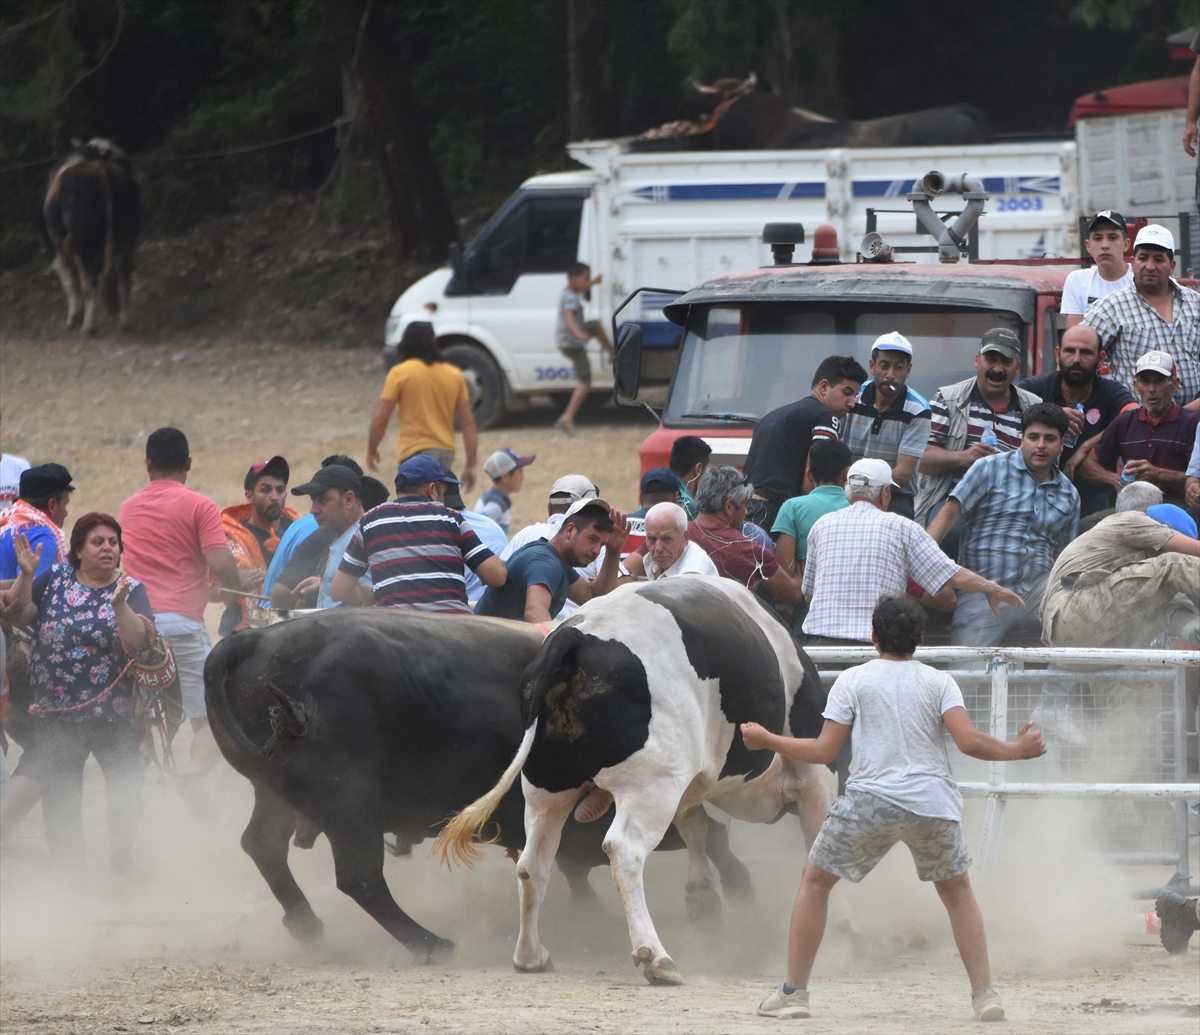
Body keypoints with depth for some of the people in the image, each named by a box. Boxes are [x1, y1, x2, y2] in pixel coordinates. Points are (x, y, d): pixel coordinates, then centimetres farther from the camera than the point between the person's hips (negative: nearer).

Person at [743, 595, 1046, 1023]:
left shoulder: (853, 680, 4)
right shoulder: (938, 683, 7)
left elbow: (823, 751, 1)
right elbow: (969, 741, -6)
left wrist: (767, 741, 15)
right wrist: (1017, 750, 10)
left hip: (869, 802, -1)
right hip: (932, 804, 2)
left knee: (815, 881, 16)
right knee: (957, 891, 21)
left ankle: (793, 992, 12)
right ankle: (984, 995, 11)